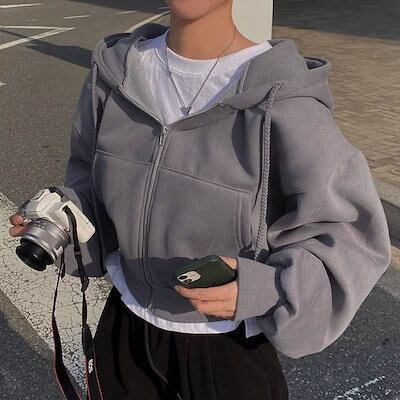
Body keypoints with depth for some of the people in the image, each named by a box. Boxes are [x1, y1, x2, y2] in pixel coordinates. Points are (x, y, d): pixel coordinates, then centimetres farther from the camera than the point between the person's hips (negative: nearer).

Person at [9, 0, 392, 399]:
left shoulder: (283, 102, -24)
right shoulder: (114, 73, -7)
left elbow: (352, 234, -17)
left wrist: (264, 288, -33)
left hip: (227, 348, -4)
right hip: (126, 326, 5)